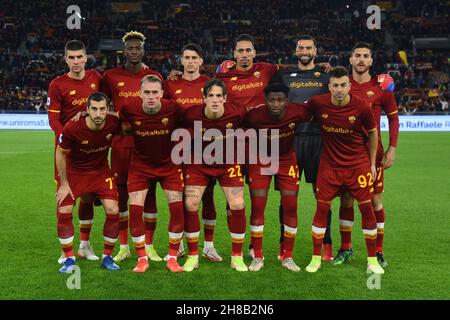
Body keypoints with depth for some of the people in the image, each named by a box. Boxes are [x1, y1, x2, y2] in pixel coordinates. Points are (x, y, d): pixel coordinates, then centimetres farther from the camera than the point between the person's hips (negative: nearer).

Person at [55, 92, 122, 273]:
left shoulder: (113, 124, -20)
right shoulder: (72, 128, -26)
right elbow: (60, 153, -11)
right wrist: (64, 184, -9)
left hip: (101, 171, 2)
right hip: (73, 172, -1)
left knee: (113, 211, -11)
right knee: (64, 213, -12)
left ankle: (107, 257, 7)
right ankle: (69, 259, 5)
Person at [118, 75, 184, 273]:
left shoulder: (173, 109, -19)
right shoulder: (130, 111, -17)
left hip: (169, 165, 0)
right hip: (140, 165, 0)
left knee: (177, 207, -8)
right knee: (135, 209, -8)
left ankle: (172, 257, 9)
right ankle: (142, 258, 9)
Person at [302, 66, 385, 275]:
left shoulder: (362, 107, -13)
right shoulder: (317, 103, -12)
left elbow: (372, 133, 3)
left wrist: (372, 163, 6)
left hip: (358, 164, -1)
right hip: (329, 164, 1)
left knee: (366, 207, 0)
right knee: (322, 208, -1)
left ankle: (372, 260, 13)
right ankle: (316, 258, 12)